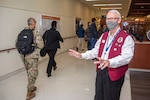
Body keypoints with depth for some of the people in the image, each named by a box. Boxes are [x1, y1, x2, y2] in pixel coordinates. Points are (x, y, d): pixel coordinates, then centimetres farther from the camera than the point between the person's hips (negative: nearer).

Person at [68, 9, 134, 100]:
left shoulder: (126, 38, -13)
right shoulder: (104, 36, 11)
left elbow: (126, 57, -27)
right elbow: (95, 51, 14)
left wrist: (109, 62, -43)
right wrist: (81, 55, 4)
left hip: (114, 75, -6)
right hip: (100, 71, 6)